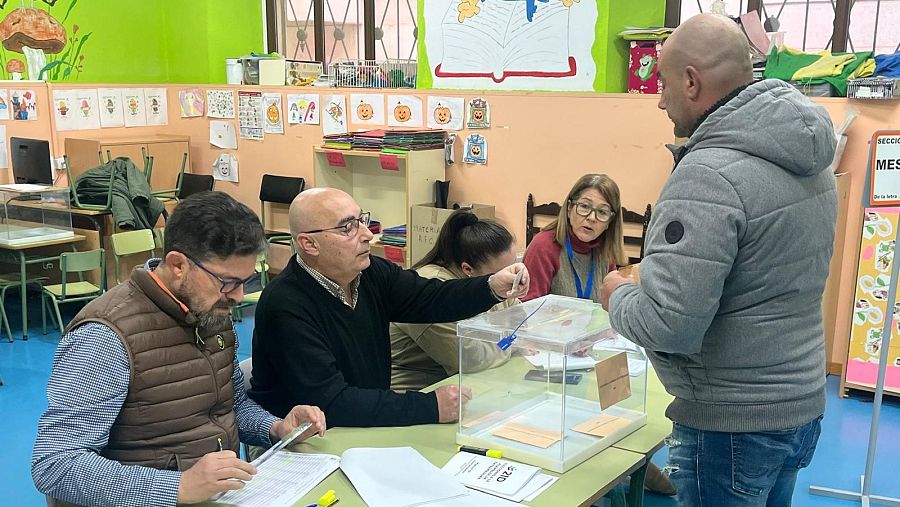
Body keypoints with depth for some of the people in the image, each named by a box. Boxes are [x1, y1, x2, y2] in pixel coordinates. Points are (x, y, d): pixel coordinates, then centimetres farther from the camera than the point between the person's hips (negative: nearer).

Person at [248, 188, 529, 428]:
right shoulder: (286, 307, -23)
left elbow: (432, 299, 1)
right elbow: (331, 403, -28)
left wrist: (492, 287, -20)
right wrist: (430, 407, -29)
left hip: (371, 427, 7)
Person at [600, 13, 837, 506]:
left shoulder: (708, 176, -25)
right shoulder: (809, 161, 4)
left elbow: (669, 326, -29)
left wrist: (620, 296, -8)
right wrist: (653, 279, 13)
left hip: (733, 423, -8)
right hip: (803, 404, 9)